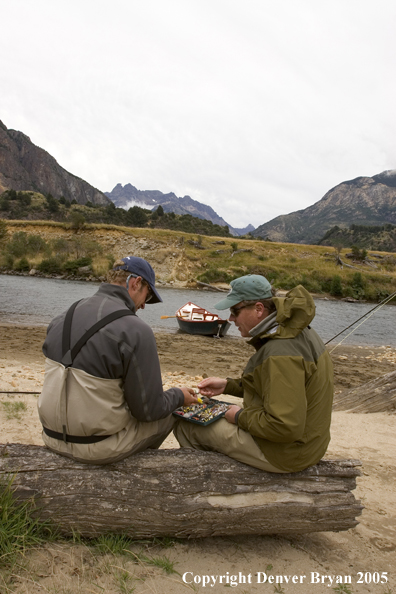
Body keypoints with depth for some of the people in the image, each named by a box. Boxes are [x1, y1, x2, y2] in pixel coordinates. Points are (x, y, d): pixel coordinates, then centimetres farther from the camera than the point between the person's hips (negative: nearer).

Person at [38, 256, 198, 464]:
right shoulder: (136, 330, -21)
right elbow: (148, 410, -16)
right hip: (97, 449, -7)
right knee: (171, 413, 15)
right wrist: (179, 396, 4)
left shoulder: (62, 319, 0)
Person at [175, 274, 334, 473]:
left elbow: (286, 427, -32)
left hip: (285, 453, -10)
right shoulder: (298, 332, 4)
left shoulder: (281, 355, -29)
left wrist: (240, 417, -16)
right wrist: (227, 385, 9)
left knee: (185, 425, -3)